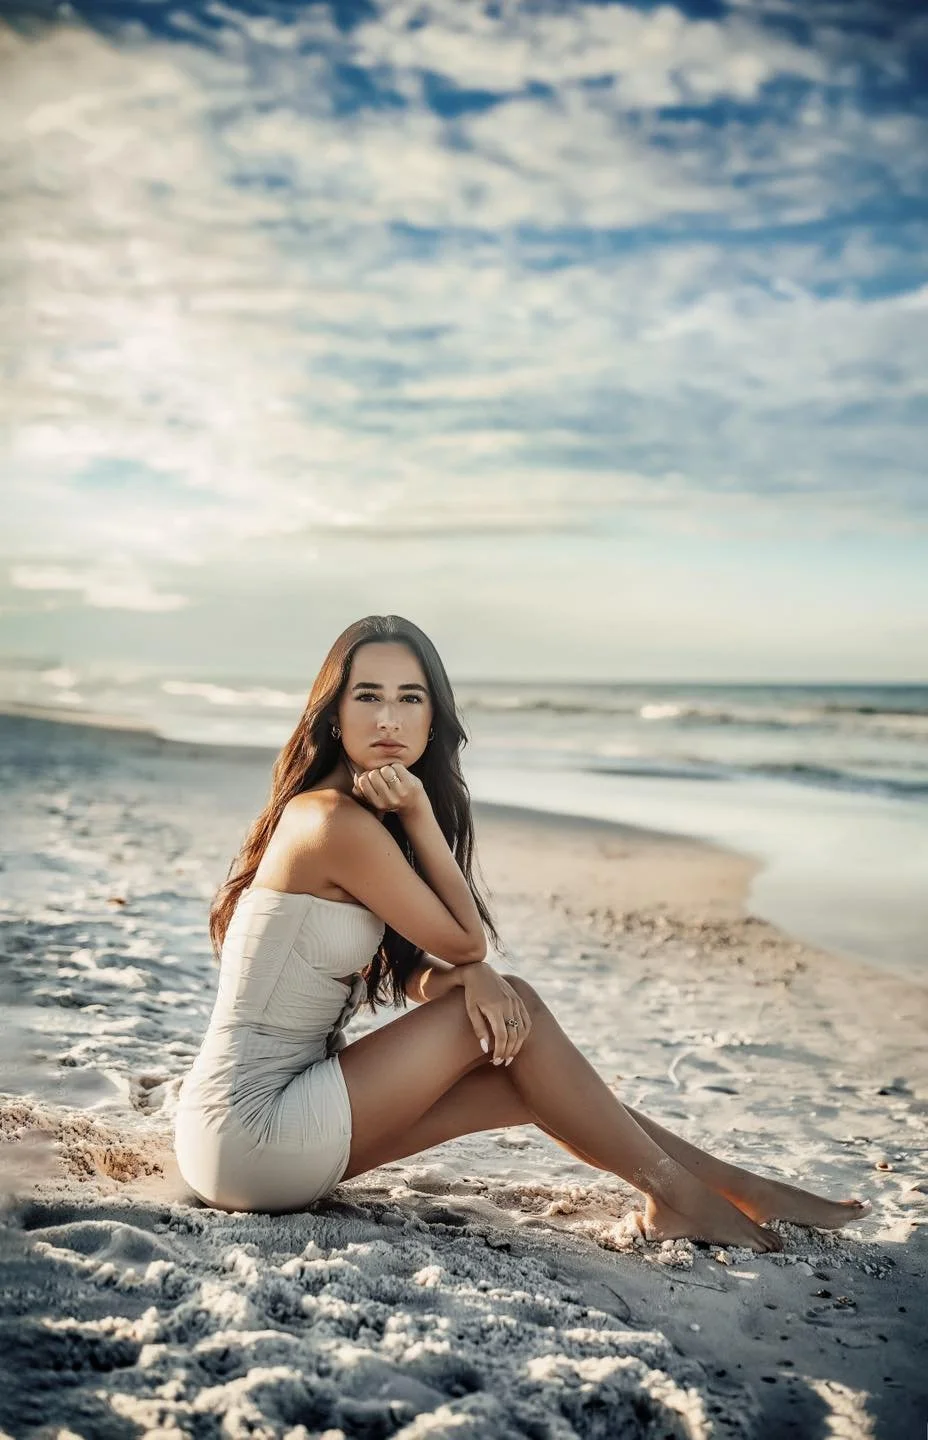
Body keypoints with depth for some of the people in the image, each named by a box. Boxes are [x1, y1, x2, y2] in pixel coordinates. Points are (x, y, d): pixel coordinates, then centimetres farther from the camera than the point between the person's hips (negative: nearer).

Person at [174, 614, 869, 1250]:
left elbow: (411, 970, 10)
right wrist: (419, 813, -12)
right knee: (514, 1009, -10)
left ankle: (729, 1180, 17)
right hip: (251, 1134, -8)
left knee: (521, 1077, 5)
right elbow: (467, 940, -10)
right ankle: (673, 1195, 3)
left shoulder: (366, 818, 10)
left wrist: (466, 976, -11)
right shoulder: (335, 820, -20)